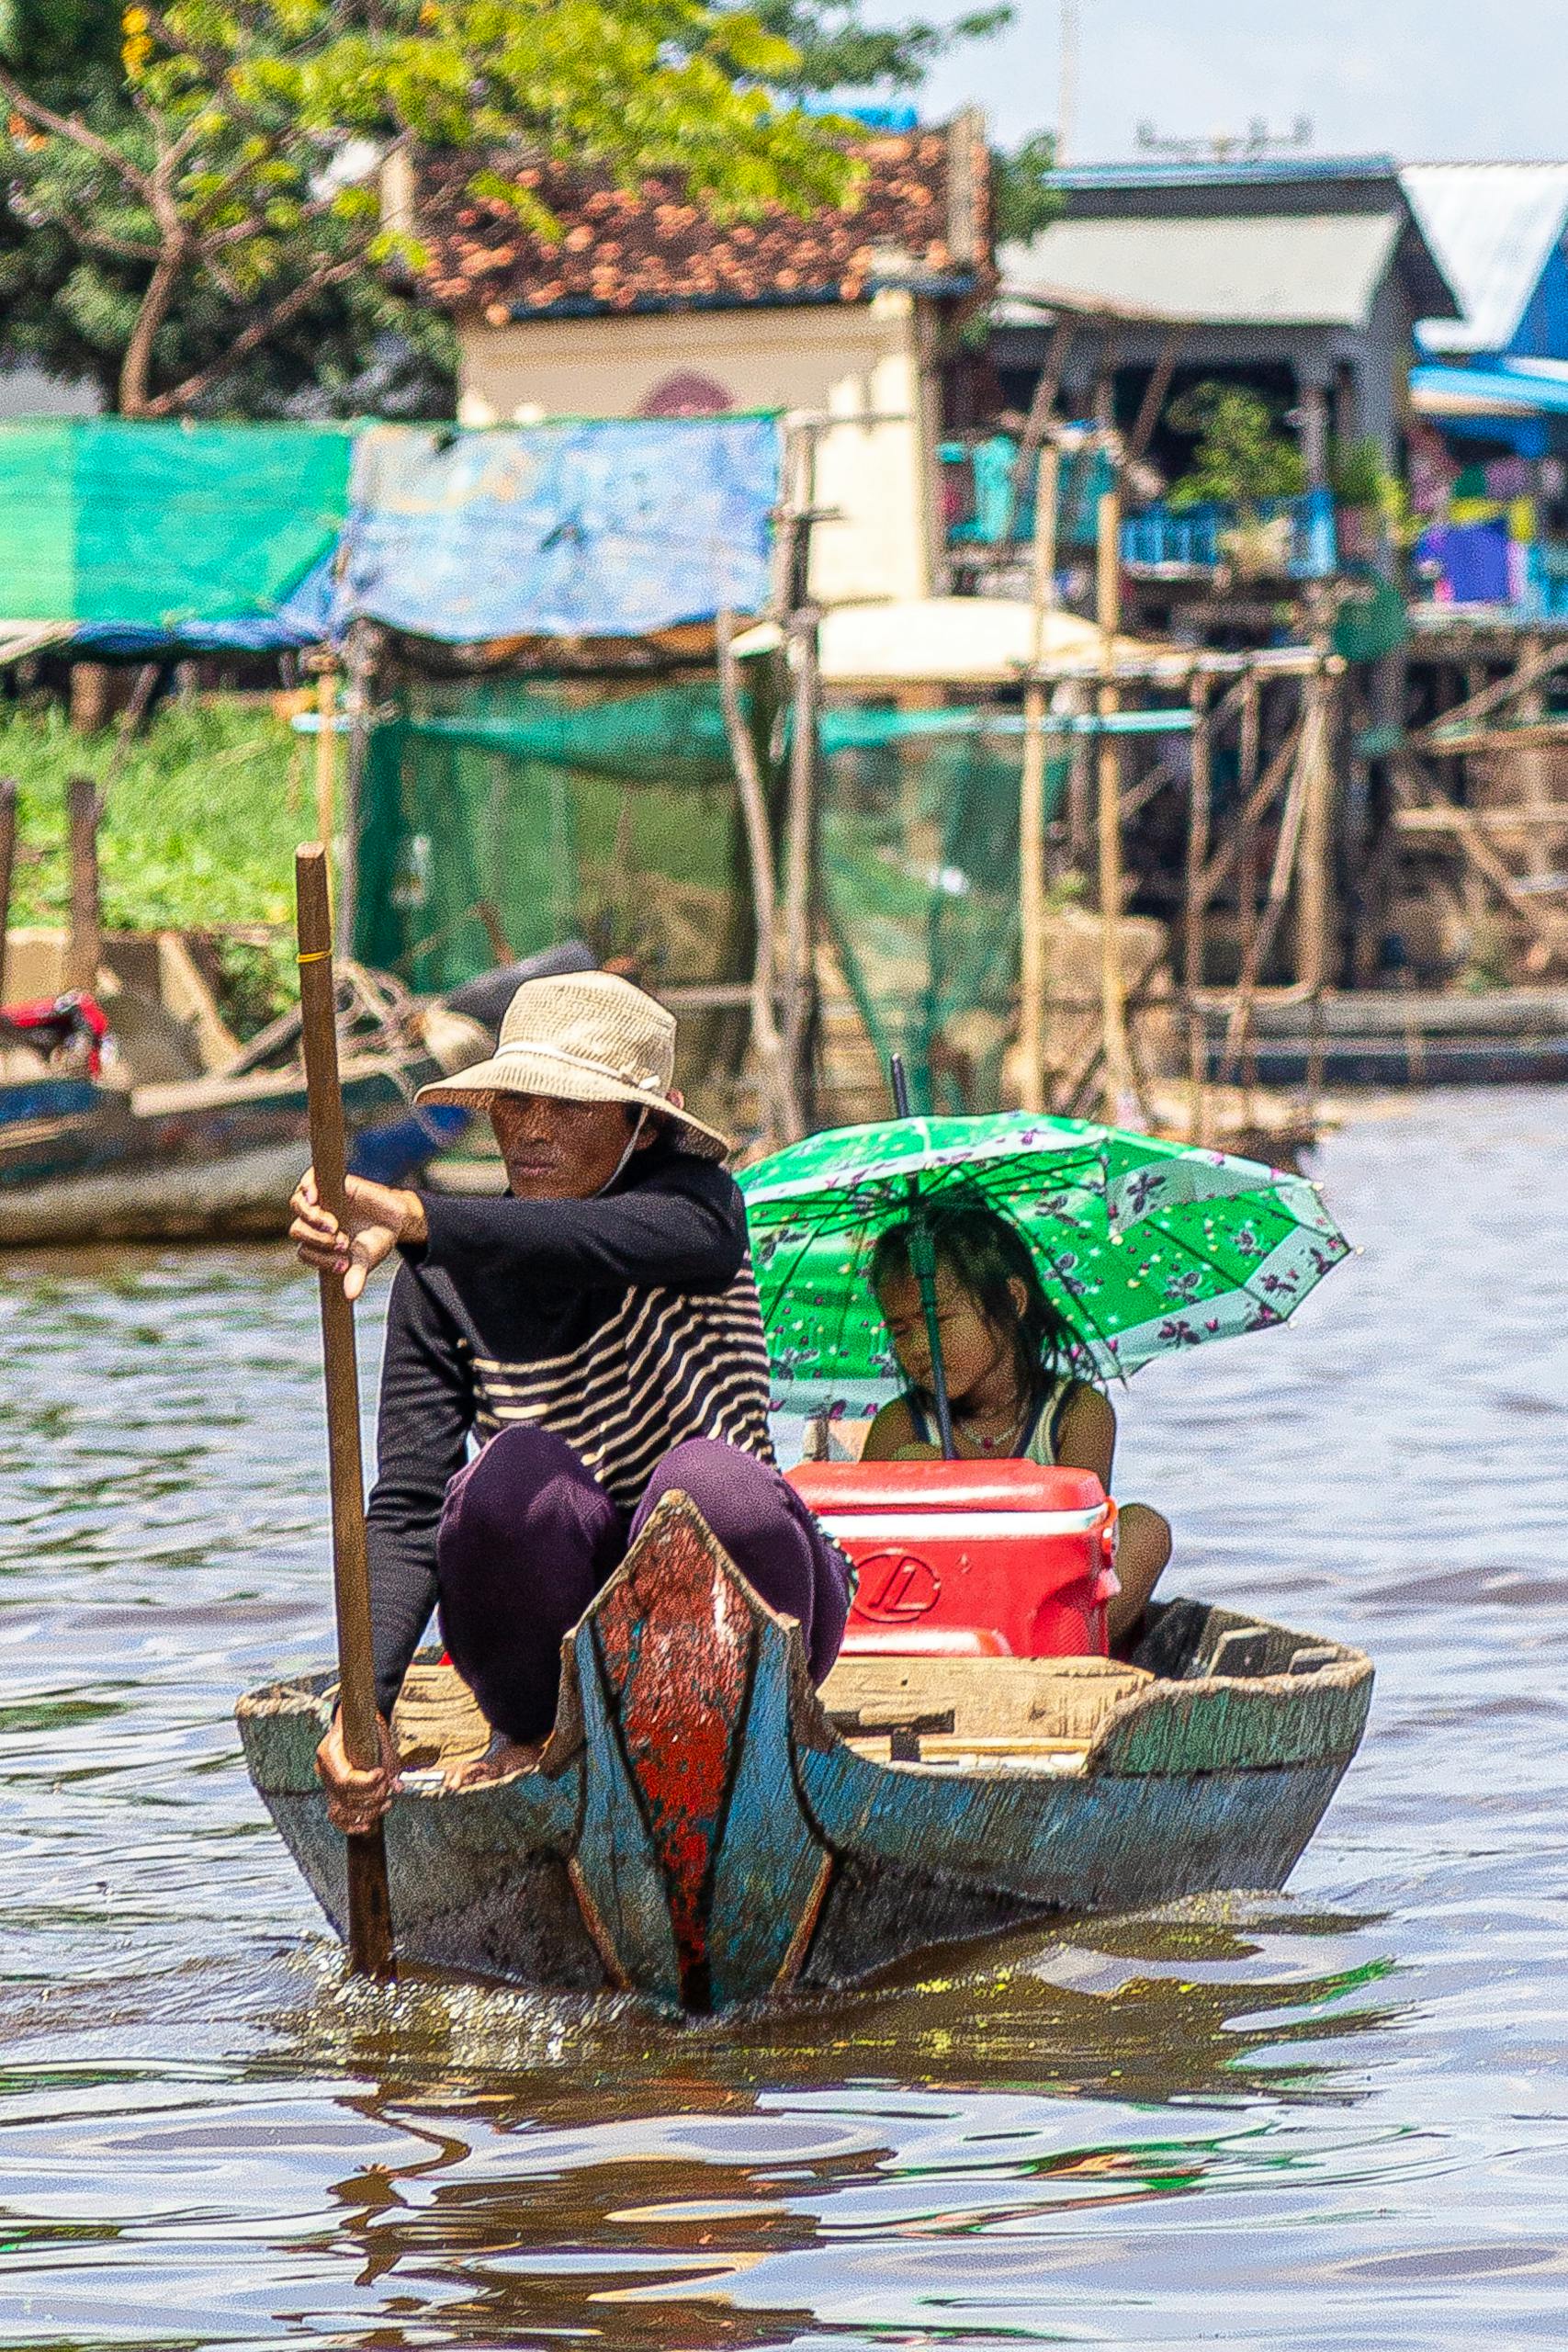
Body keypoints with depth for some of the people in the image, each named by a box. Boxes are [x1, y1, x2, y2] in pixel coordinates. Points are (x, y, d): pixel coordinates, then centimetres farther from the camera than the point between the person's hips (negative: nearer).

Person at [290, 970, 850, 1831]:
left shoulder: (698, 1204, -11)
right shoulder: (444, 1283, -4)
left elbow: (604, 1240, -37)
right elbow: (407, 1508, -13)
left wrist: (413, 1216, -53)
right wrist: (366, 1702, -29)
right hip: (562, 1615, 2)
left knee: (712, 1479, -35)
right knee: (518, 1468, -31)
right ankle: (529, 1731, -5)